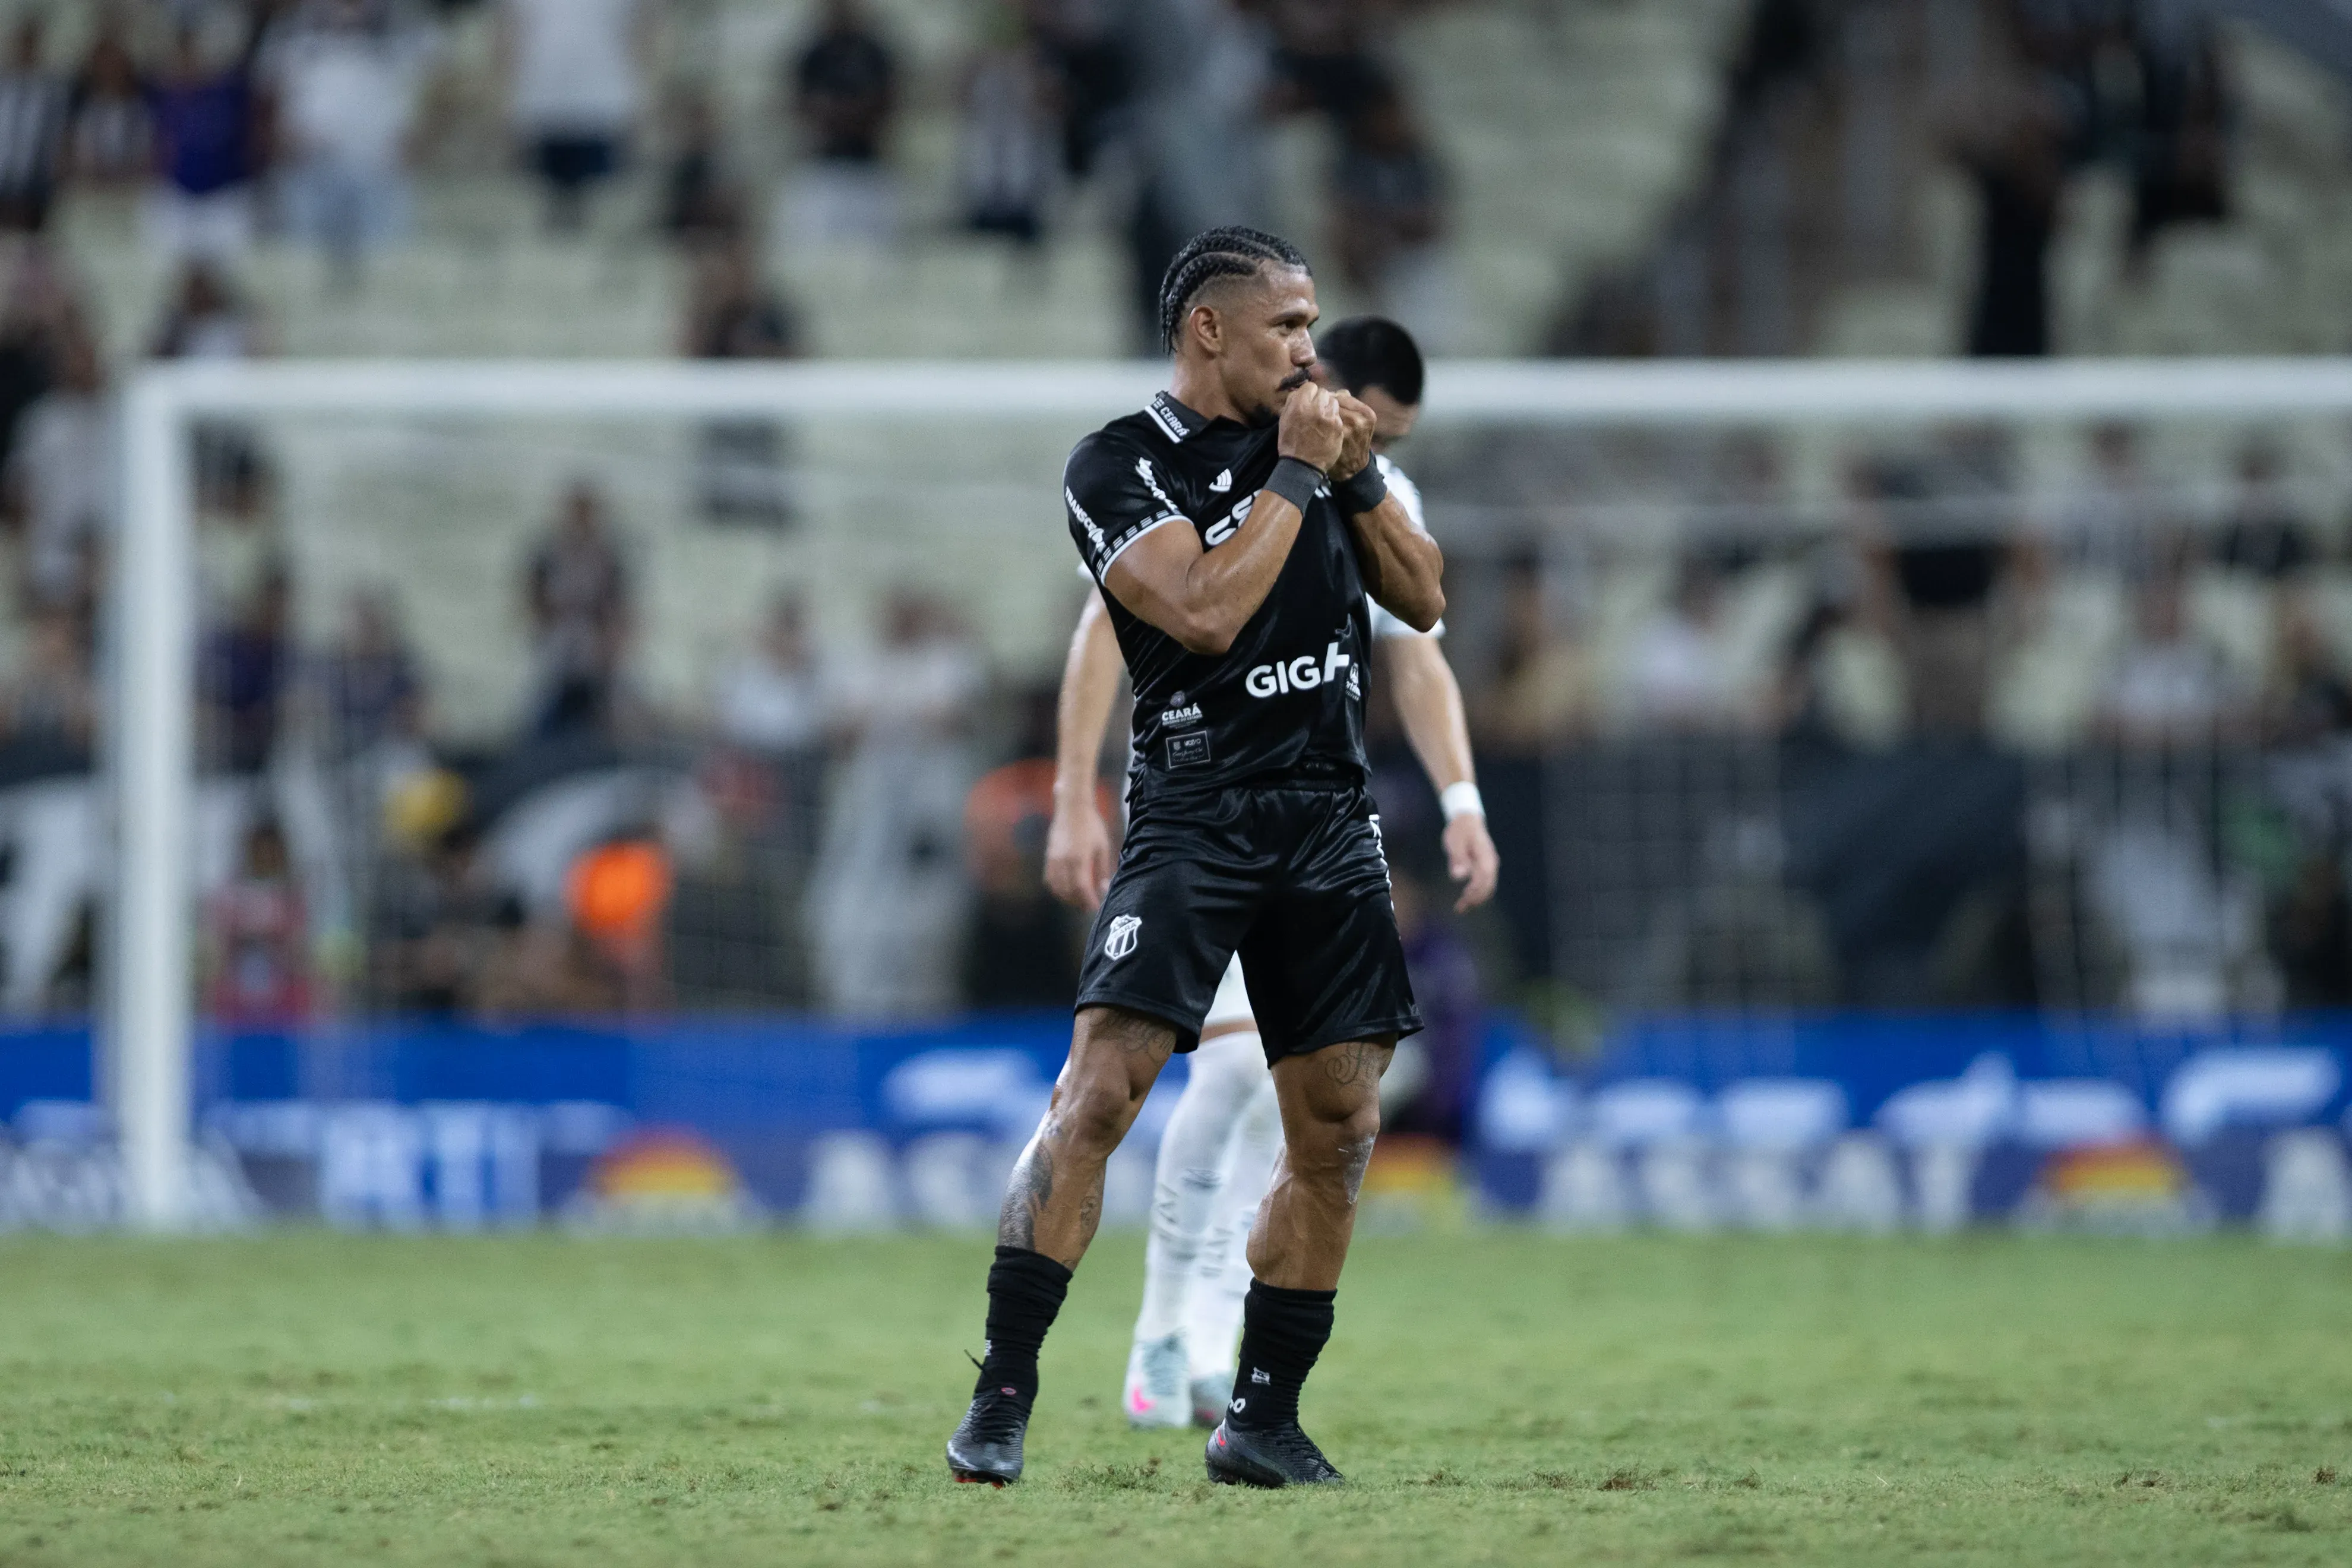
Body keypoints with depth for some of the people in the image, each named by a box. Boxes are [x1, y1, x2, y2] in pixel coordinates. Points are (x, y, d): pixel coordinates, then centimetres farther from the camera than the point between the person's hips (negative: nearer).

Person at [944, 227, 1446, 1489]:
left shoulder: (1311, 436, 13)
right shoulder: (1118, 468, -5)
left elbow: (1423, 601, 12)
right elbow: (1207, 613, -19)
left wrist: (1358, 477, -2)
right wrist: (1295, 476, -12)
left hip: (1330, 819, 6)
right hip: (1192, 811, -6)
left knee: (1337, 1127, 2)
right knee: (1099, 1089, -19)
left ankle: (1260, 1421, 12)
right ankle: (1001, 1398, -15)